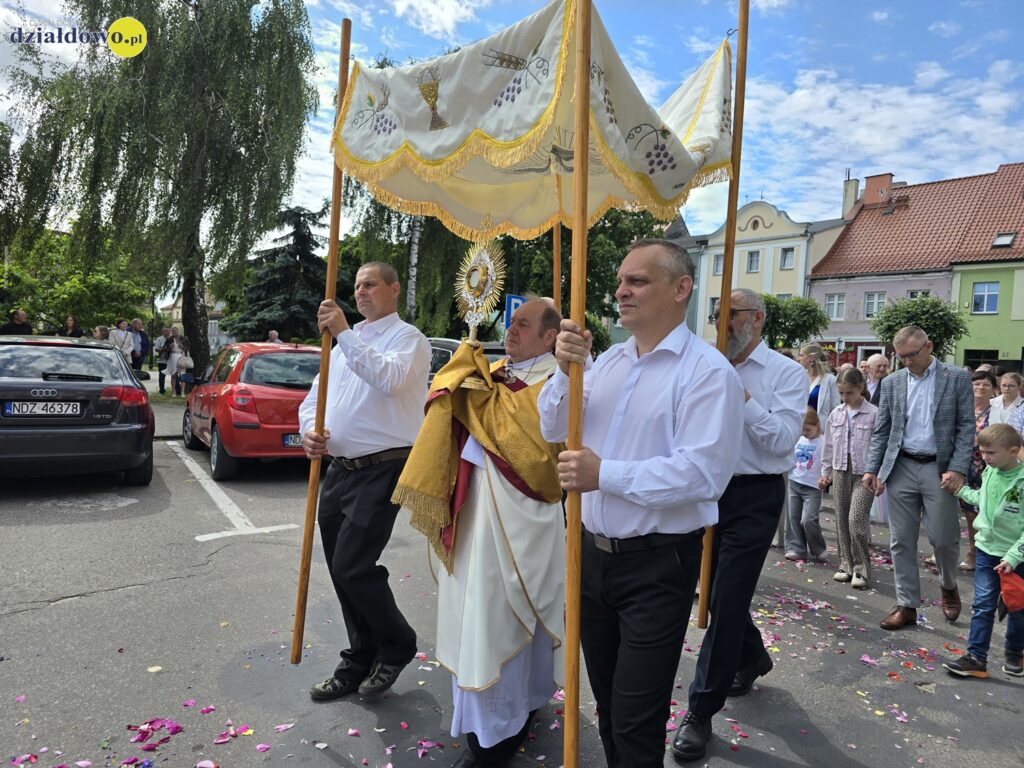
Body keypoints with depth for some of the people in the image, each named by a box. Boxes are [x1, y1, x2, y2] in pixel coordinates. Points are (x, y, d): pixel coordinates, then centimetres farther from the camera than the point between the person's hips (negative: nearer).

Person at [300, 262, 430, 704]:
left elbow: (389, 378, -26)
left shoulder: (407, 338, -4)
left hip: (381, 470, -8)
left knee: (352, 568, -11)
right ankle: (360, 664, 30)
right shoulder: (344, 342, 19)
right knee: (342, 571, 13)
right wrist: (308, 429, -4)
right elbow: (315, 394, 17)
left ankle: (397, 646, 16)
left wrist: (345, 333, -25)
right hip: (339, 469, 8)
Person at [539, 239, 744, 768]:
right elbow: (554, 430, 6)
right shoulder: (609, 360, 8)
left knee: (636, 724, 7)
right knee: (607, 704, 23)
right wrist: (566, 371, -10)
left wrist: (605, 475, -25)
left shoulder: (707, 371, -15)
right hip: (593, 553, 7)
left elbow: (703, 473, -25)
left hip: (656, 565, -7)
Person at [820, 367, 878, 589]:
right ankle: (846, 564, 22)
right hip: (841, 471, 5)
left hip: (864, 473, -5)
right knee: (842, 521, 10)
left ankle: (861, 569, 4)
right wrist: (825, 472, 14)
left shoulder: (873, 414, -8)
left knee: (857, 520, -10)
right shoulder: (836, 414, 7)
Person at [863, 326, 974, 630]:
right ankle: (907, 606, 15)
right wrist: (872, 468, 0)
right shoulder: (891, 382, 7)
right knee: (901, 541, 5)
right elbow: (881, 430, 8)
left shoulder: (957, 378, 0)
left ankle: (948, 586, 33)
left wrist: (958, 469, -13)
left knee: (943, 538, 2)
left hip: (939, 468, -2)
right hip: (901, 468, 3)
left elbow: (966, 427, -3)